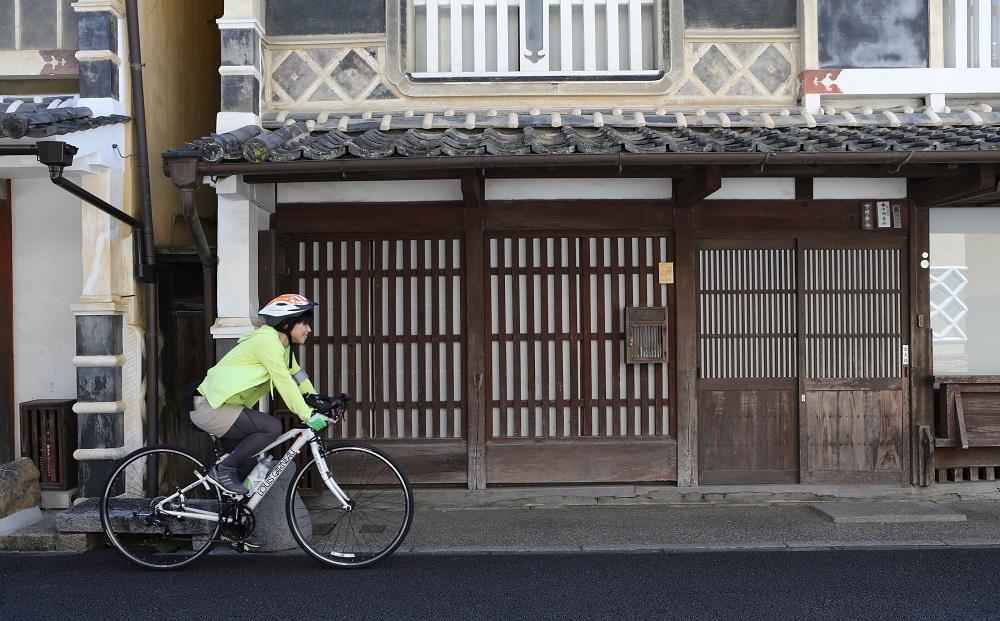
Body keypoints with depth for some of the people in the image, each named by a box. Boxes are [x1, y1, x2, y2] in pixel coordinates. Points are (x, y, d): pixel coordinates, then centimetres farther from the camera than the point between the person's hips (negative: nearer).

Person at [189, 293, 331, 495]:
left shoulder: (283, 345, 12)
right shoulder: (267, 340, -19)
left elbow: (298, 377, 10)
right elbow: (283, 381, -24)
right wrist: (308, 415, -25)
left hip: (219, 405, 10)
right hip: (209, 408, -10)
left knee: (248, 464, 13)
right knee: (272, 428, -21)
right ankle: (222, 469, -11)